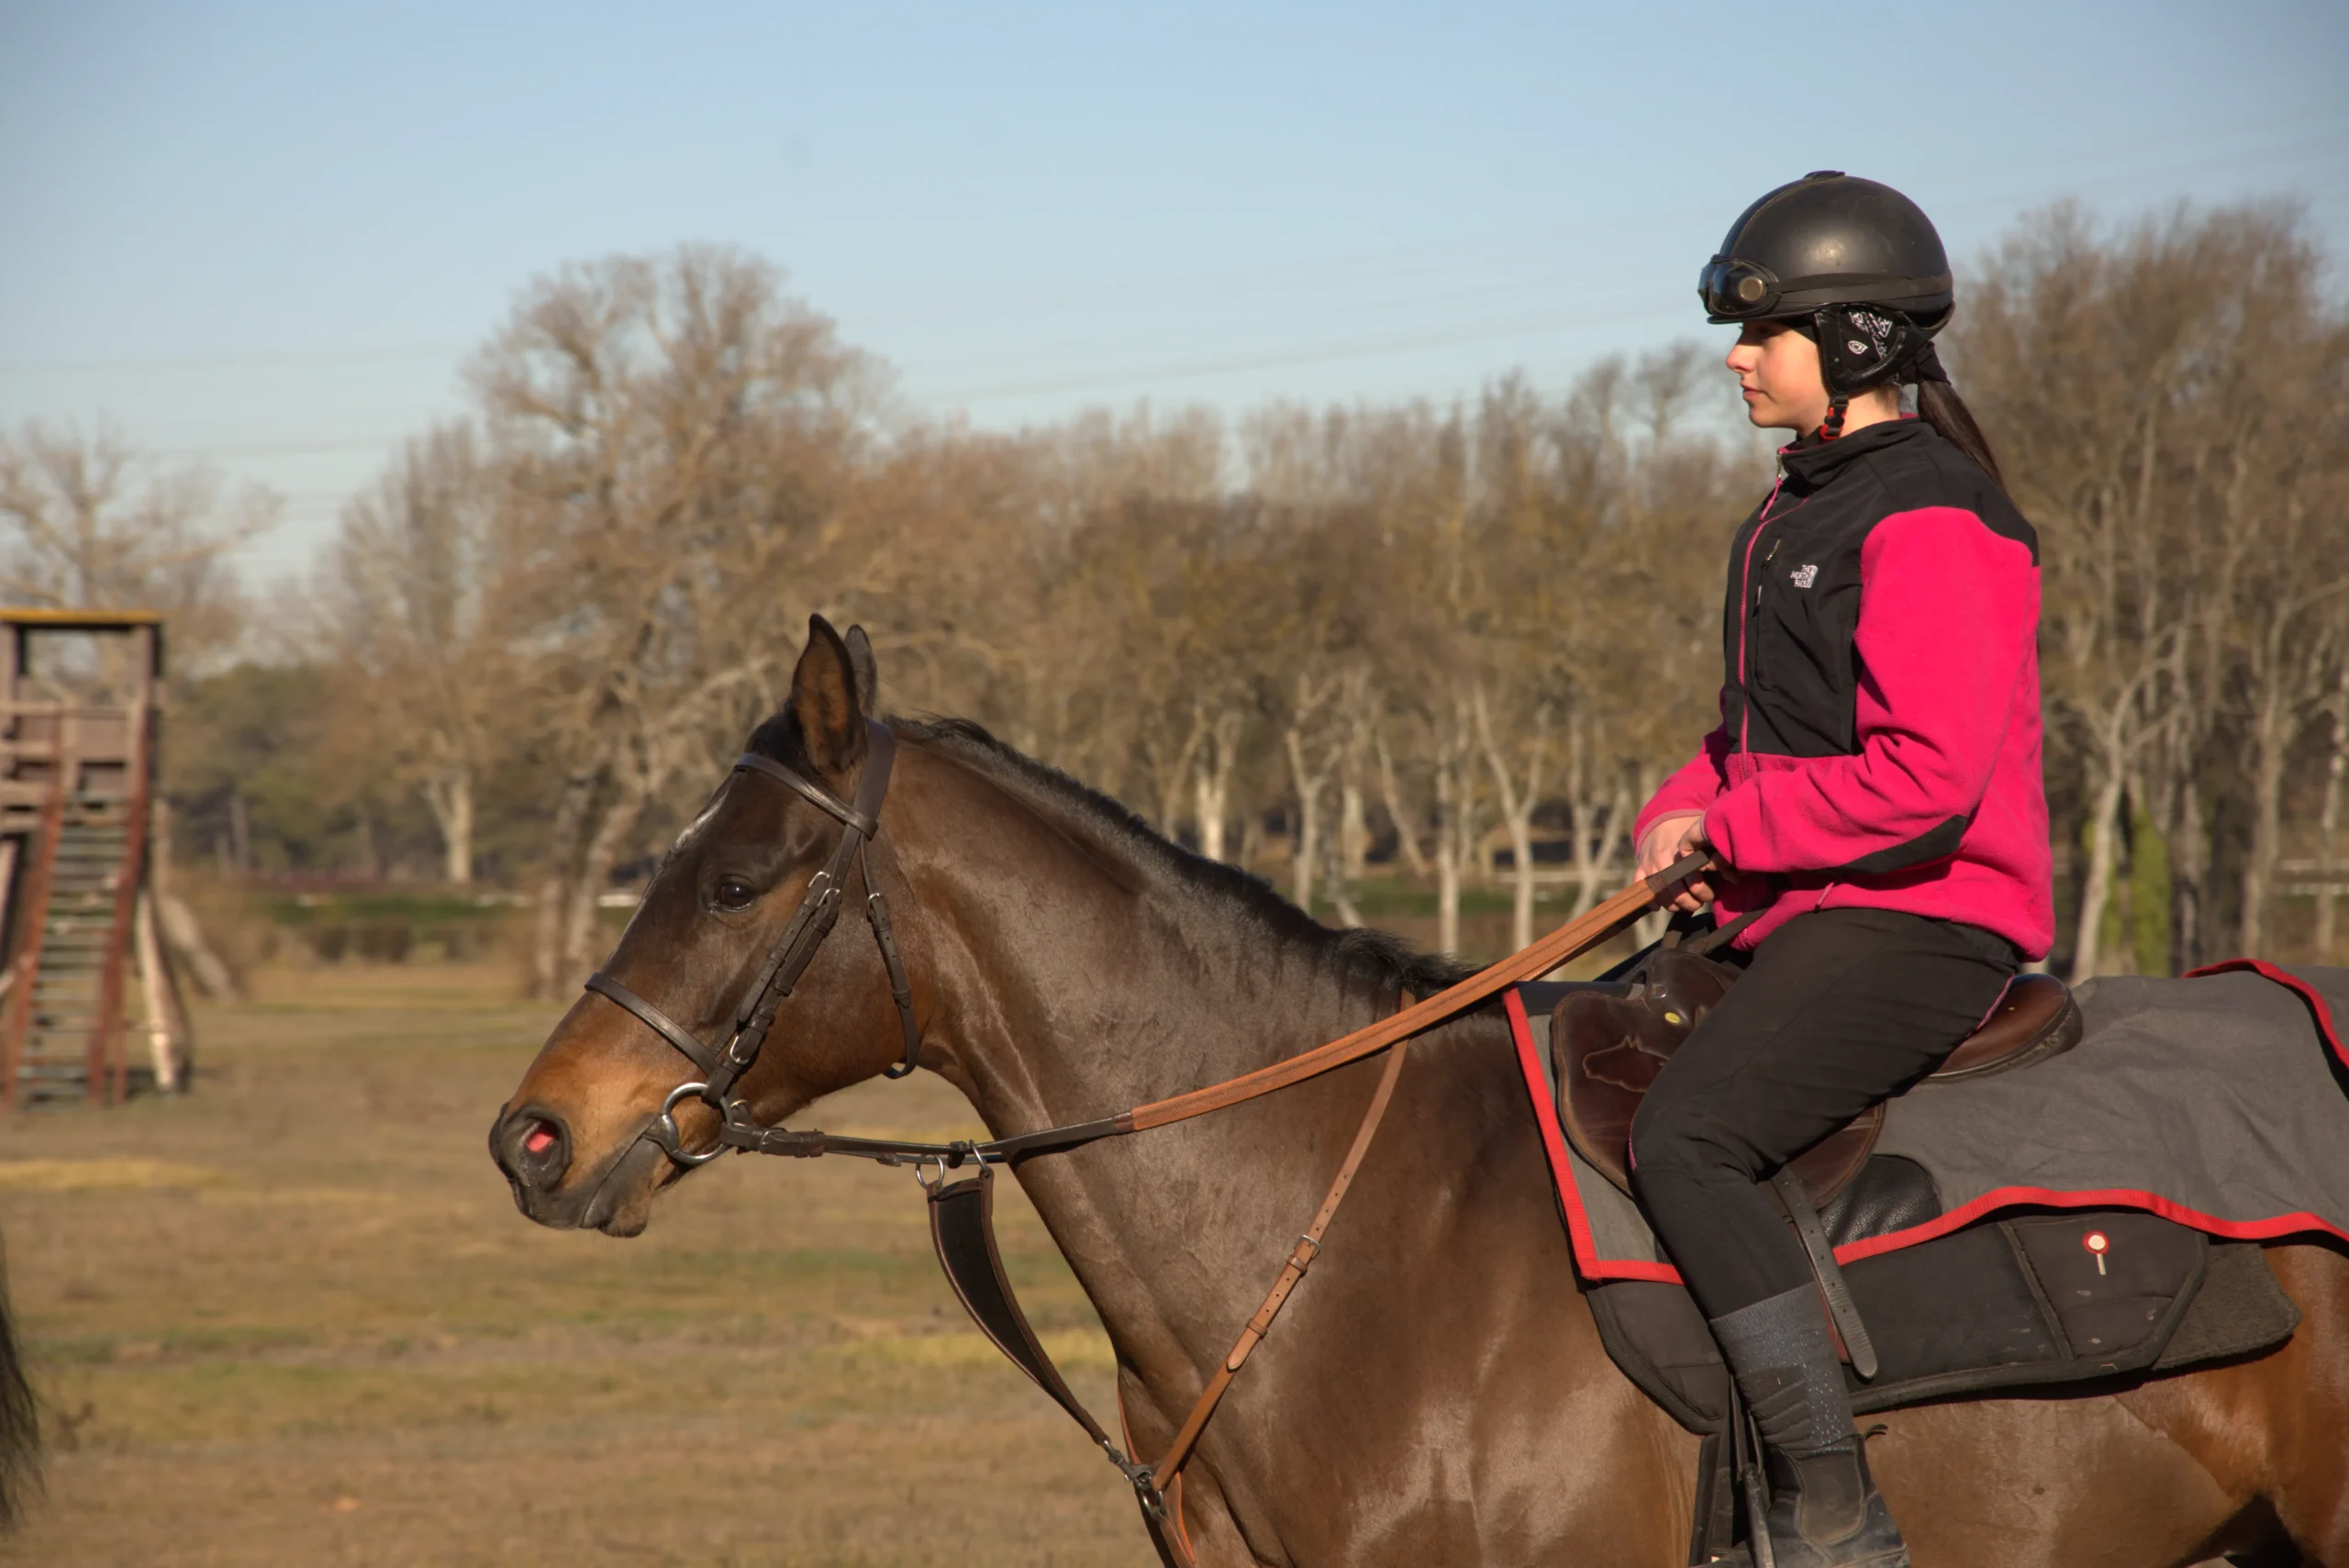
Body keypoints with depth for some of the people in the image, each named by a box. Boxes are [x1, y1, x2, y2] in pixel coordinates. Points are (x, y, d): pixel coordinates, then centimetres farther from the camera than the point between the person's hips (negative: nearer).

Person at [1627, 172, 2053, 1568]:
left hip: (1921, 921, -11)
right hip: (1810, 917, 11)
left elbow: (1928, 772, -23)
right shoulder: (1801, 512, 18)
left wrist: (1728, 827, -15)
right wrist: (1684, 818, 6)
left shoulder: (1926, 520, -14)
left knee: (1684, 1138, -28)